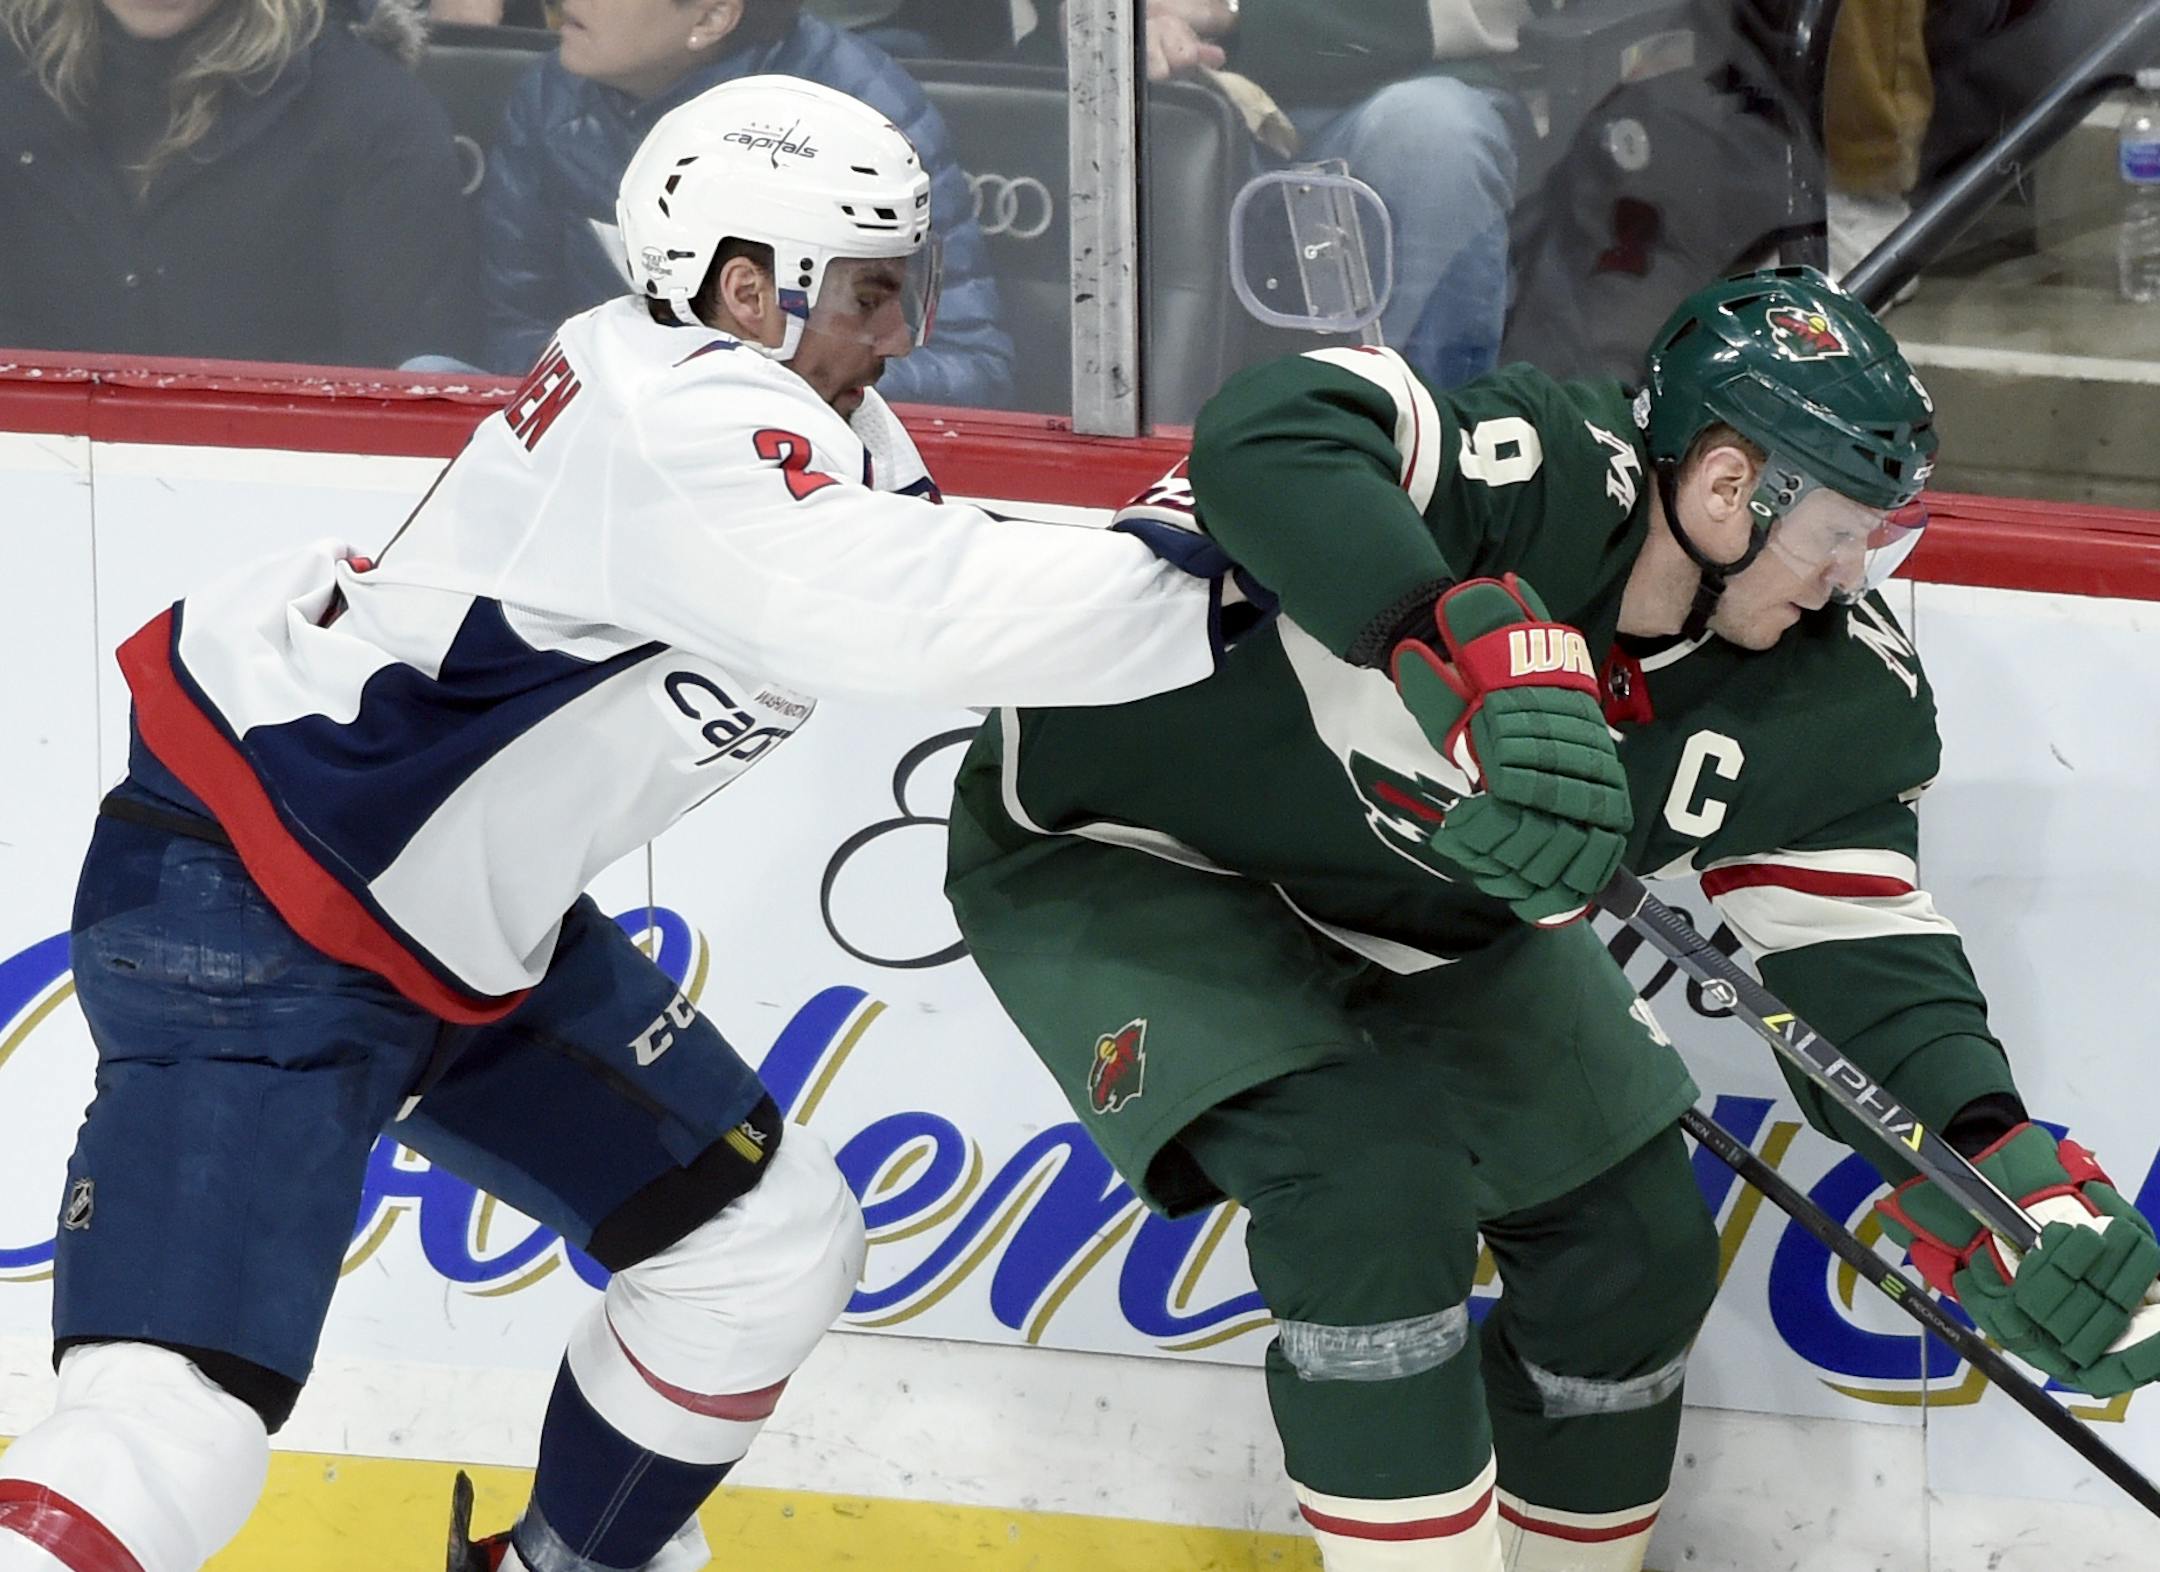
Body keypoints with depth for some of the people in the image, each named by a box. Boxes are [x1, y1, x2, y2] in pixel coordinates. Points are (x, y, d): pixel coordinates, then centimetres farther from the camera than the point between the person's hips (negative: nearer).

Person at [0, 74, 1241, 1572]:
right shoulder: (671, 416, -26)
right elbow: (918, 617, -36)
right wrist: (1199, 597, -28)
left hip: (475, 927, 10)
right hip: (249, 920, -10)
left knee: (772, 1236, 14)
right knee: (174, 1434, -22)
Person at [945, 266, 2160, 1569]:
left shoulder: (1837, 695, -13)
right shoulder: (1545, 476, -36)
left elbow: (1862, 937, -10)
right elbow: (1273, 436, -53)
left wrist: (1995, 1162, -25)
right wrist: (1482, 649, -65)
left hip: (1430, 918, 8)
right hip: (1127, 858, -8)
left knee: (1637, 1241, 5)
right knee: (1370, 1179, -27)